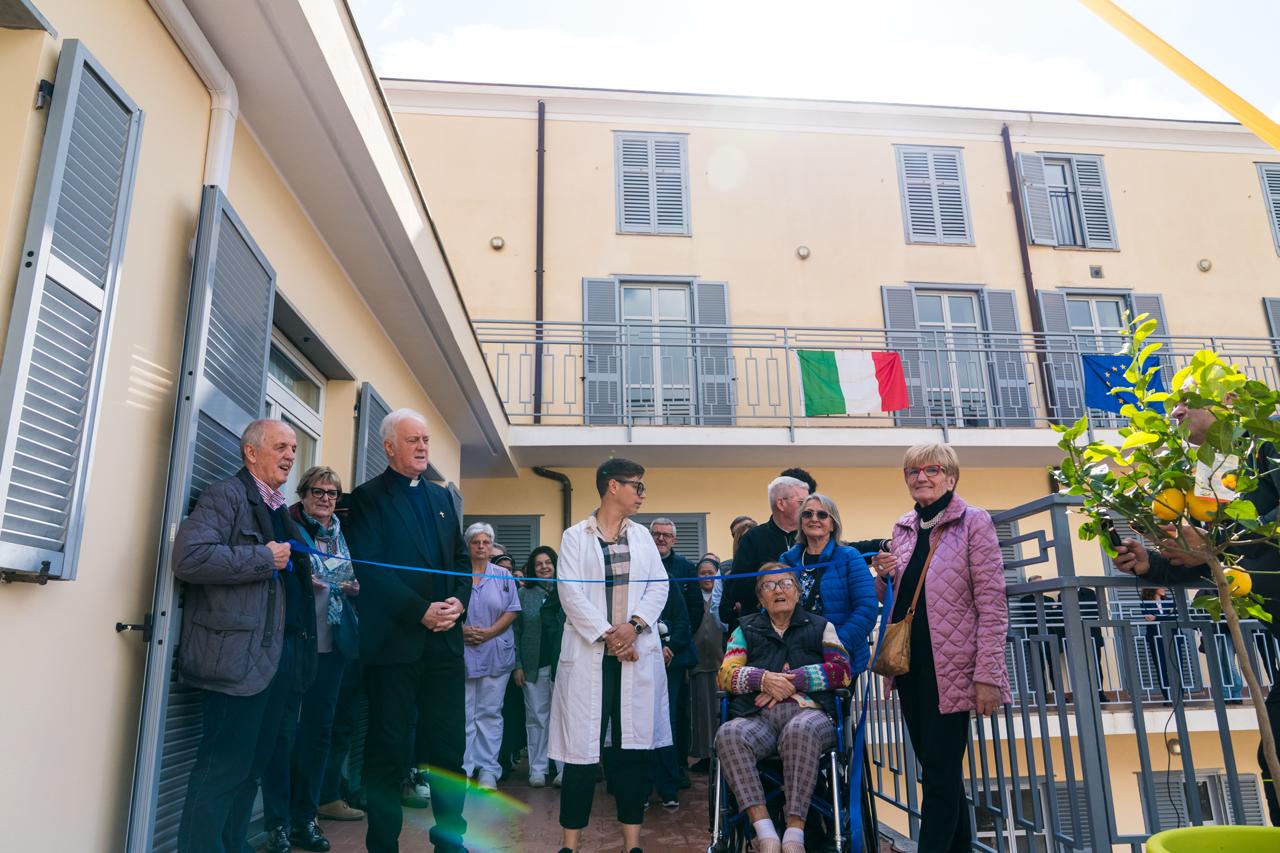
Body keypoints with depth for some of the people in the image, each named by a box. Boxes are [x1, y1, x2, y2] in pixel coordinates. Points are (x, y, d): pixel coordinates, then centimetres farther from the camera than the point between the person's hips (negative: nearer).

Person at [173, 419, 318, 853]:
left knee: (252, 765, 16)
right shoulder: (226, 496, -8)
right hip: (239, 657, -9)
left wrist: (305, 570, 13)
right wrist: (265, 559, -18)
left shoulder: (279, 510, 20)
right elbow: (190, 557, -23)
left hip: (279, 655, 9)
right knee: (224, 768, -3)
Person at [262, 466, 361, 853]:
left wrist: (353, 587, 0)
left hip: (332, 645, 5)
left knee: (318, 729, 10)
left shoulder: (343, 535, 14)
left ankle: (304, 818, 22)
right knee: (284, 729, -1)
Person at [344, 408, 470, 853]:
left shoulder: (441, 496, 16)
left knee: (449, 747, 9)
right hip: (393, 642, -5)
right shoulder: (368, 497, -2)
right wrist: (420, 611, -16)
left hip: (444, 639, 5)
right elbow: (369, 569, -11)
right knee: (388, 749, 6)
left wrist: (459, 601, -3)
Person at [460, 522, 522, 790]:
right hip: (461, 652, 0)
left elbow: (512, 611, 2)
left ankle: (488, 769, 10)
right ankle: (463, 769, 9)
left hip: (495, 652, 1)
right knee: (462, 713, 1)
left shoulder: (503, 576, 7)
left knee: (490, 713, 4)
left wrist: (489, 633, -10)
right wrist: (462, 630, -13)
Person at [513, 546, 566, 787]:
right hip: (533, 665, 1)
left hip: (563, 664, -1)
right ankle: (538, 769, 14)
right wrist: (517, 665, -2)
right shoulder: (524, 594, 8)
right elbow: (516, 630, 5)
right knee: (536, 716, 6)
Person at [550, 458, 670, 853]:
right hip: (589, 653, -3)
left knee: (634, 745, 4)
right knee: (583, 746, -1)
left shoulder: (642, 536, 14)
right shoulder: (574, 536, 3)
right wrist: (607, 636, -13)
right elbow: (571, 593, -6)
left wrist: (634, 626, -10)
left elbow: (659, 585, 5)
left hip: (638, 652, 3)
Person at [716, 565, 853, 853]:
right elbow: (725, 675, 11)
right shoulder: (746, 629, 24)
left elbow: (842, 670, 6)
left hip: (808, 713, -1)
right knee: (728, 734, -33)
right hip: (757, 718, 1)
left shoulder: (820, 626, 22)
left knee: (800, 730, -38)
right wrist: (764, 679, -9)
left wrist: (791, 681, -5)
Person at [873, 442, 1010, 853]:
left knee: (940, 773, -2)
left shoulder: (974, 522, -6)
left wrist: (987, 675, -16)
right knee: (938, 769, 16)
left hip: (950, 667, -6)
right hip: (909, 666, 6)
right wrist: (883, 575, -1)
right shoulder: (903, 528, 11)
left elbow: (992, 604, -11)